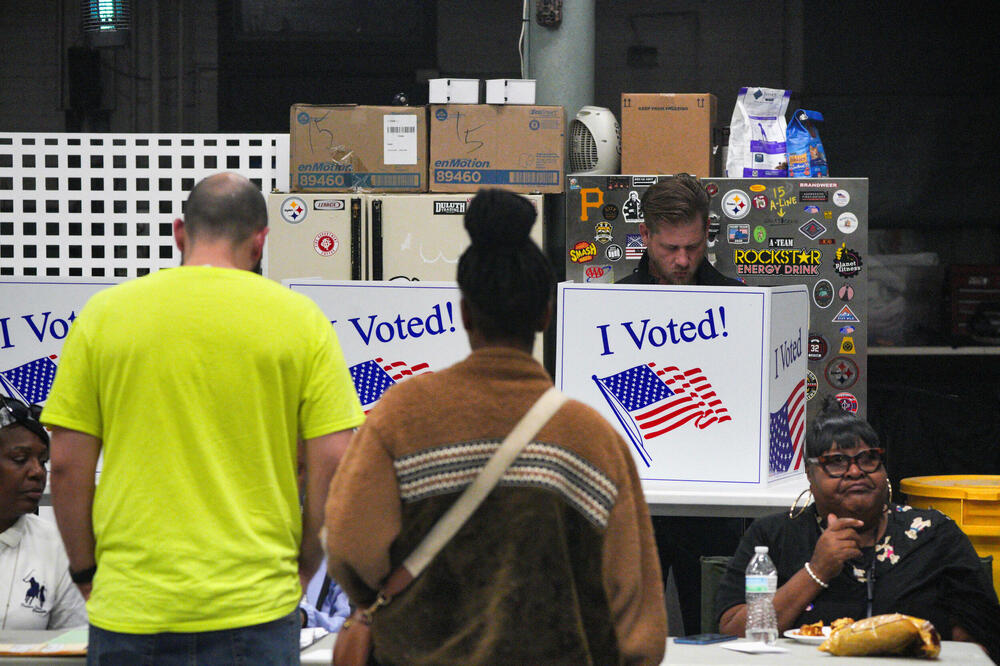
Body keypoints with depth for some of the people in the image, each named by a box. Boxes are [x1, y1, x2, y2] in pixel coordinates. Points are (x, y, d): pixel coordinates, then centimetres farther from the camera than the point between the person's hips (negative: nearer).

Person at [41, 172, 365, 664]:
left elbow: (67, 466, 2)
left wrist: (86, 571, 13)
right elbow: (333, 463, -2)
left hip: (129, 606, 1)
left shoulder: (105, 313, 3)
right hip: (255, 605, -1)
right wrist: (302, 566, 11)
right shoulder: (298, 318, 1)